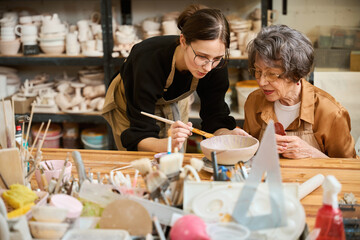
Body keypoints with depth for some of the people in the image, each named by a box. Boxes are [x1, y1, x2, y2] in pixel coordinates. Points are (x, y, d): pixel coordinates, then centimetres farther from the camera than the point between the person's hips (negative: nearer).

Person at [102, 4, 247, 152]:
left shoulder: (217, 66, -30)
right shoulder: (149, 61, -43)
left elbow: (215, 118, -24)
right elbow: (140, 135, -41)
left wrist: (229, 135, -46)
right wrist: (167, 144, -63)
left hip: (174, 103, 3)